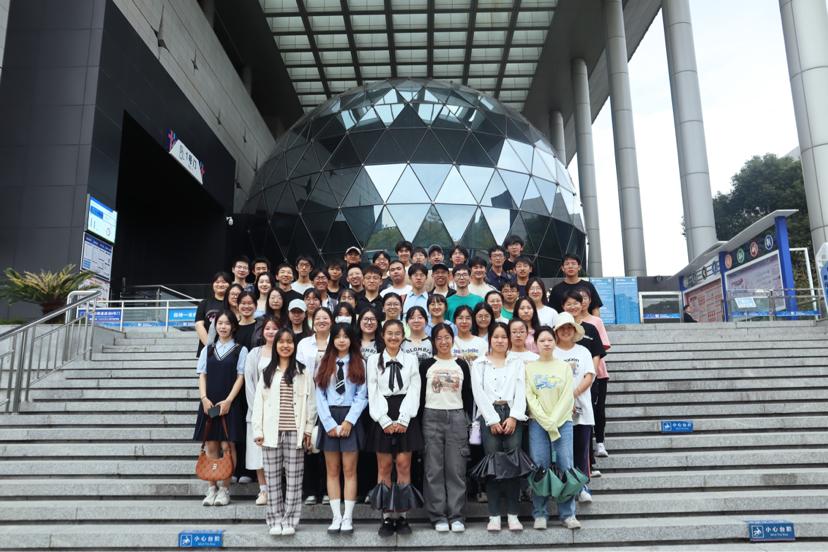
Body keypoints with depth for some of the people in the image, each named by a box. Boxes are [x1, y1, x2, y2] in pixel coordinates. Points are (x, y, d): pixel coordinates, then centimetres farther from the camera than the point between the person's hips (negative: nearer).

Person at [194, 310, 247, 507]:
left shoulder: (240, 350, 2)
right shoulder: (208, 349, 12)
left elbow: (240, 377, -2)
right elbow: (202, 375, 9)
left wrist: (228, 400, -11)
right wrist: (204, 398, -6)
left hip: (229, 404, -3)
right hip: (209, 403, 3)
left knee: (227, 446, -2)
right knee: (211, 446, 5)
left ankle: (224, 489, 7)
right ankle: (212, 488, 14)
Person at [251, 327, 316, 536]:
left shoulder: (304, 372, 4)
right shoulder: (267, 373, 11)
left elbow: (310, 402, 2)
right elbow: (258, 403, 7)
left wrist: (308, 430, -2)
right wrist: (258, 431, 0)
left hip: (294, 432, -2)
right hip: (271, 432, 2)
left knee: (294, 478, 1)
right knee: (272, 478, 6)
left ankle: (290, 521, 10)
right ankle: (275, 520, 15)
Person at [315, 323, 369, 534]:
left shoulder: (359, 364, 5)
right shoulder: (324, 363, 9)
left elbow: (362, 396, -2)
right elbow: (320, 396, 3)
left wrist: (348, 421, -11)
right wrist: (330, 423, -7)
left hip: (350, 418, -2)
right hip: (328, 419, 2)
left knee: (349, 470, -1)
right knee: (332, 470, 4)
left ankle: (348, 517, 5)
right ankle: (336, 517, 10)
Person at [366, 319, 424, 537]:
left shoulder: (411, 360, 9)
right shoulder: (374, 360, 7)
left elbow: (414, 391, 2)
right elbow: (373, 393, 1)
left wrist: (403, 419, -10)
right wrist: (386, 420, -9)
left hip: (406, 417, 0)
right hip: (382, 417, 0)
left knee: (404, 465, 0)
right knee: (384, 466, 2)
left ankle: (402, 515, 9)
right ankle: (387, 516, 10)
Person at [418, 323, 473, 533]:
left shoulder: (462, 365, 9)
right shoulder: (427, 364, 5)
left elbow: (468, 395, 10)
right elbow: (420, 394, 3)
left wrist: (468, 420, 3)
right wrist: (418, 421, -3)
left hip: (457, 417, 1)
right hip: (432, 417, -1)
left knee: (456, 468, 1)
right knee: (434, 469, 1)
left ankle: (456, 516, 9)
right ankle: (438, 516, 9)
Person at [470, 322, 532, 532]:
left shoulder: (517, 363, 16)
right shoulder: (479, 364, 12)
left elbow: (521, 392, 6)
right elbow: (479, 393, 1)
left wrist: (514, 417, -8)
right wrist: (493, 419, -8)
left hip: (512, 415, 1)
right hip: (489, 416, -1)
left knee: (513, 462, -4)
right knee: (493, 463, -5)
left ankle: (512, 514, 3)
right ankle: (494, 515, 1)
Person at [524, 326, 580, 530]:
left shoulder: (564, 367, 8)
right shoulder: (529, 367, 7)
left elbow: (567, 397, 2)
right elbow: (529, 397, 0)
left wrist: (554, 420, -8)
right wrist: (545, 421, -9)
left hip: (562, 421, 1)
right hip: (538, 422, 0)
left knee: (565, 466, -3)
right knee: (540, 467, -1)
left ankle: (567, 514, 7)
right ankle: (540, 514, 8)